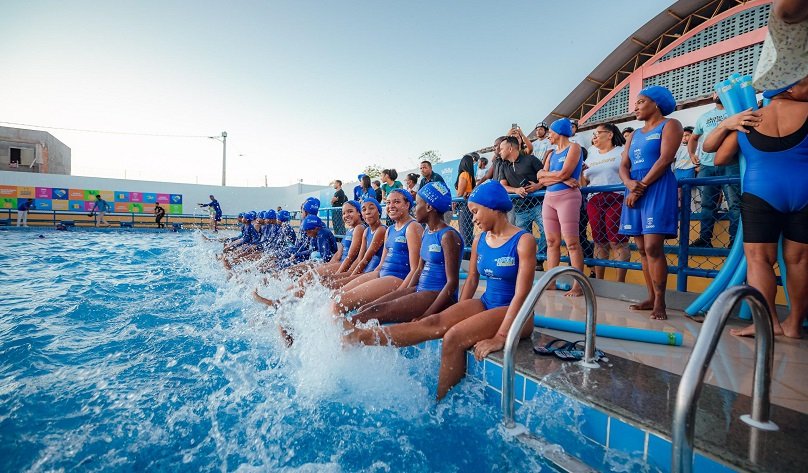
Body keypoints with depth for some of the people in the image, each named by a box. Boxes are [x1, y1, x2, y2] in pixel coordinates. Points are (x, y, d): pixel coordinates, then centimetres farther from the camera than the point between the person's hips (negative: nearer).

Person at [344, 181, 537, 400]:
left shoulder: (523, 241, -13)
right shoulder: (480, 240, 8)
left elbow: (521, 294, -19)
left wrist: (500, 337, -25)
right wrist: (459, 314, 3)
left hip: (511, 312, -5)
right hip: (485, 304, 5)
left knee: (454, 337, -29)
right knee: (433, 322, -18)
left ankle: (440, 400, -15)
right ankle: (358, 337, -25)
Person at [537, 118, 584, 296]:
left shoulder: (573, 147, 2)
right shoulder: (551, 154, 20)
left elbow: (564, 173, -11)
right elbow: (542, 180, 7)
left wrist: (545, 174, 4)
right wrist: (560, 179, -9)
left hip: (567, 196, -7)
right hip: (549, 198, 7)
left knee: (571, 242, -11)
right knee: (552, 242, 5)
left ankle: (578, 286, -10)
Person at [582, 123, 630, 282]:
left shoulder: (622, 152, 8)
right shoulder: (591, 157, 23)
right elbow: (584, 182, 21)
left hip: (616, 199, -5)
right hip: (594, 201, 5)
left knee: (617, 242, -8)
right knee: (599, 242, 6)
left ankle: (620, 282, -5)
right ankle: (598, 280, 11)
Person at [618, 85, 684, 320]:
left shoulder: (670, 125, 4)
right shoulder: (634, 135, 23)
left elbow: (665, 159, -10)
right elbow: (623, 166, 11)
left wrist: (641, 186, -14)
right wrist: (629, 183, -10)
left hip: (657, 189, -7)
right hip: (634, 191, 7)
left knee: (653, 247, -15)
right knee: (642, 249, 4)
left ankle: (659, 302, -9)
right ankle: (651, 297, 11)